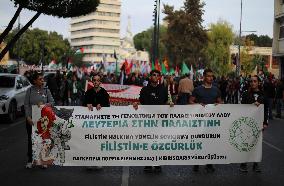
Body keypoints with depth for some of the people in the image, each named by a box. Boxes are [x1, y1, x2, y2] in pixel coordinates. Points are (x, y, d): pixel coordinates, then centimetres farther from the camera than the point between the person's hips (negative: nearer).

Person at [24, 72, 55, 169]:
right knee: (31, 139, 4)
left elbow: (52, 102, 2)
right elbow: (26, 105, -2)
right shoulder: (30, 90, 0)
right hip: (31, 118, -1)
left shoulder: (46, 90, 3)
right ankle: (30, 160, 15)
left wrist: (44, 104, -17)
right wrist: (28, 117, -12)